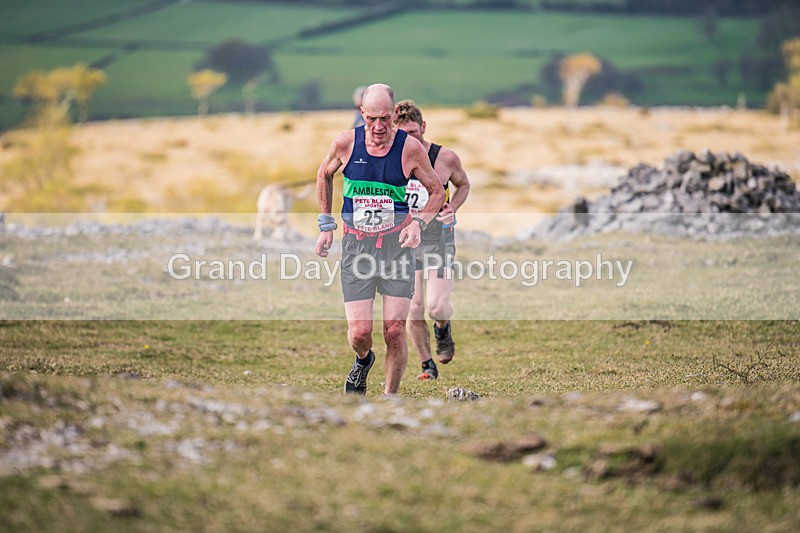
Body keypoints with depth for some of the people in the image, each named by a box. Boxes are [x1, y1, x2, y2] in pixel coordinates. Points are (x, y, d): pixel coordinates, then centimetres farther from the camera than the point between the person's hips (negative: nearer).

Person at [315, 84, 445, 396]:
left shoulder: (410, 148, -6)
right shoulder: (345, 143, -3)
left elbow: (437, 191, 9)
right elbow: (324, 175, 18)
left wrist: (419, 222, -9)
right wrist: (326, 225, 14)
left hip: (397, 243, -1)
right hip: (356, 244, 1)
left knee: (395, 332, -8)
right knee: (359, 332, -7)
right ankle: (363, 360, 30)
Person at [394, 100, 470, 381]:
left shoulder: (446, 158, -7)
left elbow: (463, 184, 12)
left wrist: (452, 207, -7)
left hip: (438, 238, -1)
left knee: (437, 307, -14)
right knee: (413, 310, -3)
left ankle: (443, 329, 24)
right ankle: (427, 365, 17)